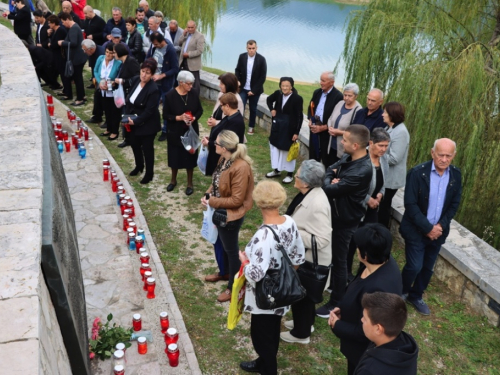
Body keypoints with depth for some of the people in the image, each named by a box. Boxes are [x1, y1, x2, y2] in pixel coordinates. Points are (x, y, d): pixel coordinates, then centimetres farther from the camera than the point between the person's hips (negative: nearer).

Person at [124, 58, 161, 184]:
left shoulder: (153, 89, -26)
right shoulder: (135, 80, -4)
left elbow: (149, 111, -24)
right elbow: (129, 100, 7)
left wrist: (135, 121, -23)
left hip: (147, 124, -7)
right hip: (133, 121, 7)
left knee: (147, 148, 7)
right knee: (134, 144, 21)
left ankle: (149, 174, 25)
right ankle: (139, 166, 45)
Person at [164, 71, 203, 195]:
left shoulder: (193, 95, -6)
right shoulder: (170, 96, -14)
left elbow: (200, 110, 4)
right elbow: (165, 115, -10)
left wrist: (194, 118, -16)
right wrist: (179, 117, -24)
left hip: (191, 131, 1)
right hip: (175, 132, -1)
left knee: (189, 156, 9)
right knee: (175, 156, 13)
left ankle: (190, 183, 26)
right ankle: (173, 180, 36)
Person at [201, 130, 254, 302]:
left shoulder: (241, 167, -30)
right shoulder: (224, 160, -3)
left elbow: (236, 199, -26)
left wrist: (212, 201, -20)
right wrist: (208, 194, -7)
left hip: (230, 215, -9)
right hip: (219, 211, 9)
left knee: (231, 250, 10)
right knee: (220, 244, 27)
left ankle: (233, 287, 31)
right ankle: (225, 272, 53)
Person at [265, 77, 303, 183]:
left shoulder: (297, 98, -18)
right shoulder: (278, 94, -5)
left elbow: (299, 117, -15)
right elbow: (269, 100, 18)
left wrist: (296, 132, -17)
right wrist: (272, 109, 1)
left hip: (289, 128, -6)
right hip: (277, 126, 6)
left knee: (288, 150, 4)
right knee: (275, 147, 16)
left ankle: (290, 174, 18)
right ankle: (276, 170, 34)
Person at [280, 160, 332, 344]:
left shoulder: (317, 204, -34)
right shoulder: (309, 193, -5)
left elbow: (322, 239, -34)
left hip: (310, 260, -9)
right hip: (304, 256, 9)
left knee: (300, 295, 13)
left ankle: (301, 333, 35)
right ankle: (305, 322, 50)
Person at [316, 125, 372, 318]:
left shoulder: (361, 171, -33)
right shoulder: (348, 157, -4)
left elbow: (329, 190, -31)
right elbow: (329, 170, 3)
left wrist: (329, 181, -10)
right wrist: (331, 178, -19)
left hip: (345, 219, -9)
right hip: (335, 212, 9)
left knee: (339, 259, 5)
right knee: (331, 252, 26)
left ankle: (336, 302, 22)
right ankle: (332, 283, 50)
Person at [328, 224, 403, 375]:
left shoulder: (376, 289, -41)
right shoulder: (385, 262, -13)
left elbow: (364, 332, -29)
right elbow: (358, 295, 4)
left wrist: (337, 325, -15)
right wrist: (341, 307, -6)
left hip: (366, 350, -8)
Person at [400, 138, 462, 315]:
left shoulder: (456, 175, -2)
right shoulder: (417, 173, -16)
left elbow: (454, 205, 4)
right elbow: (410, 205, -17)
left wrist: (441, 225, -9)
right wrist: (427, 228, -18)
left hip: (438, 230, 4)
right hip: (416, 229, -4)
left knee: (427, 268, 14)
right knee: (414, 266, -4)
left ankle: (416, 296, 35)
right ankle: (401, 293, 24)